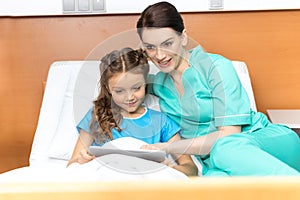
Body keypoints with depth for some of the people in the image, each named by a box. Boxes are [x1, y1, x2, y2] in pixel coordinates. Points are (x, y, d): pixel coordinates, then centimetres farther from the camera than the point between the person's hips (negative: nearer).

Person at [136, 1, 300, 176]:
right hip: (216, 164, 3)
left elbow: (229, 133, -12)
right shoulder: (159, 85, 13)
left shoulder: (216, 67, -5)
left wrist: (168, 148, -15)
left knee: (222, 149, -39)